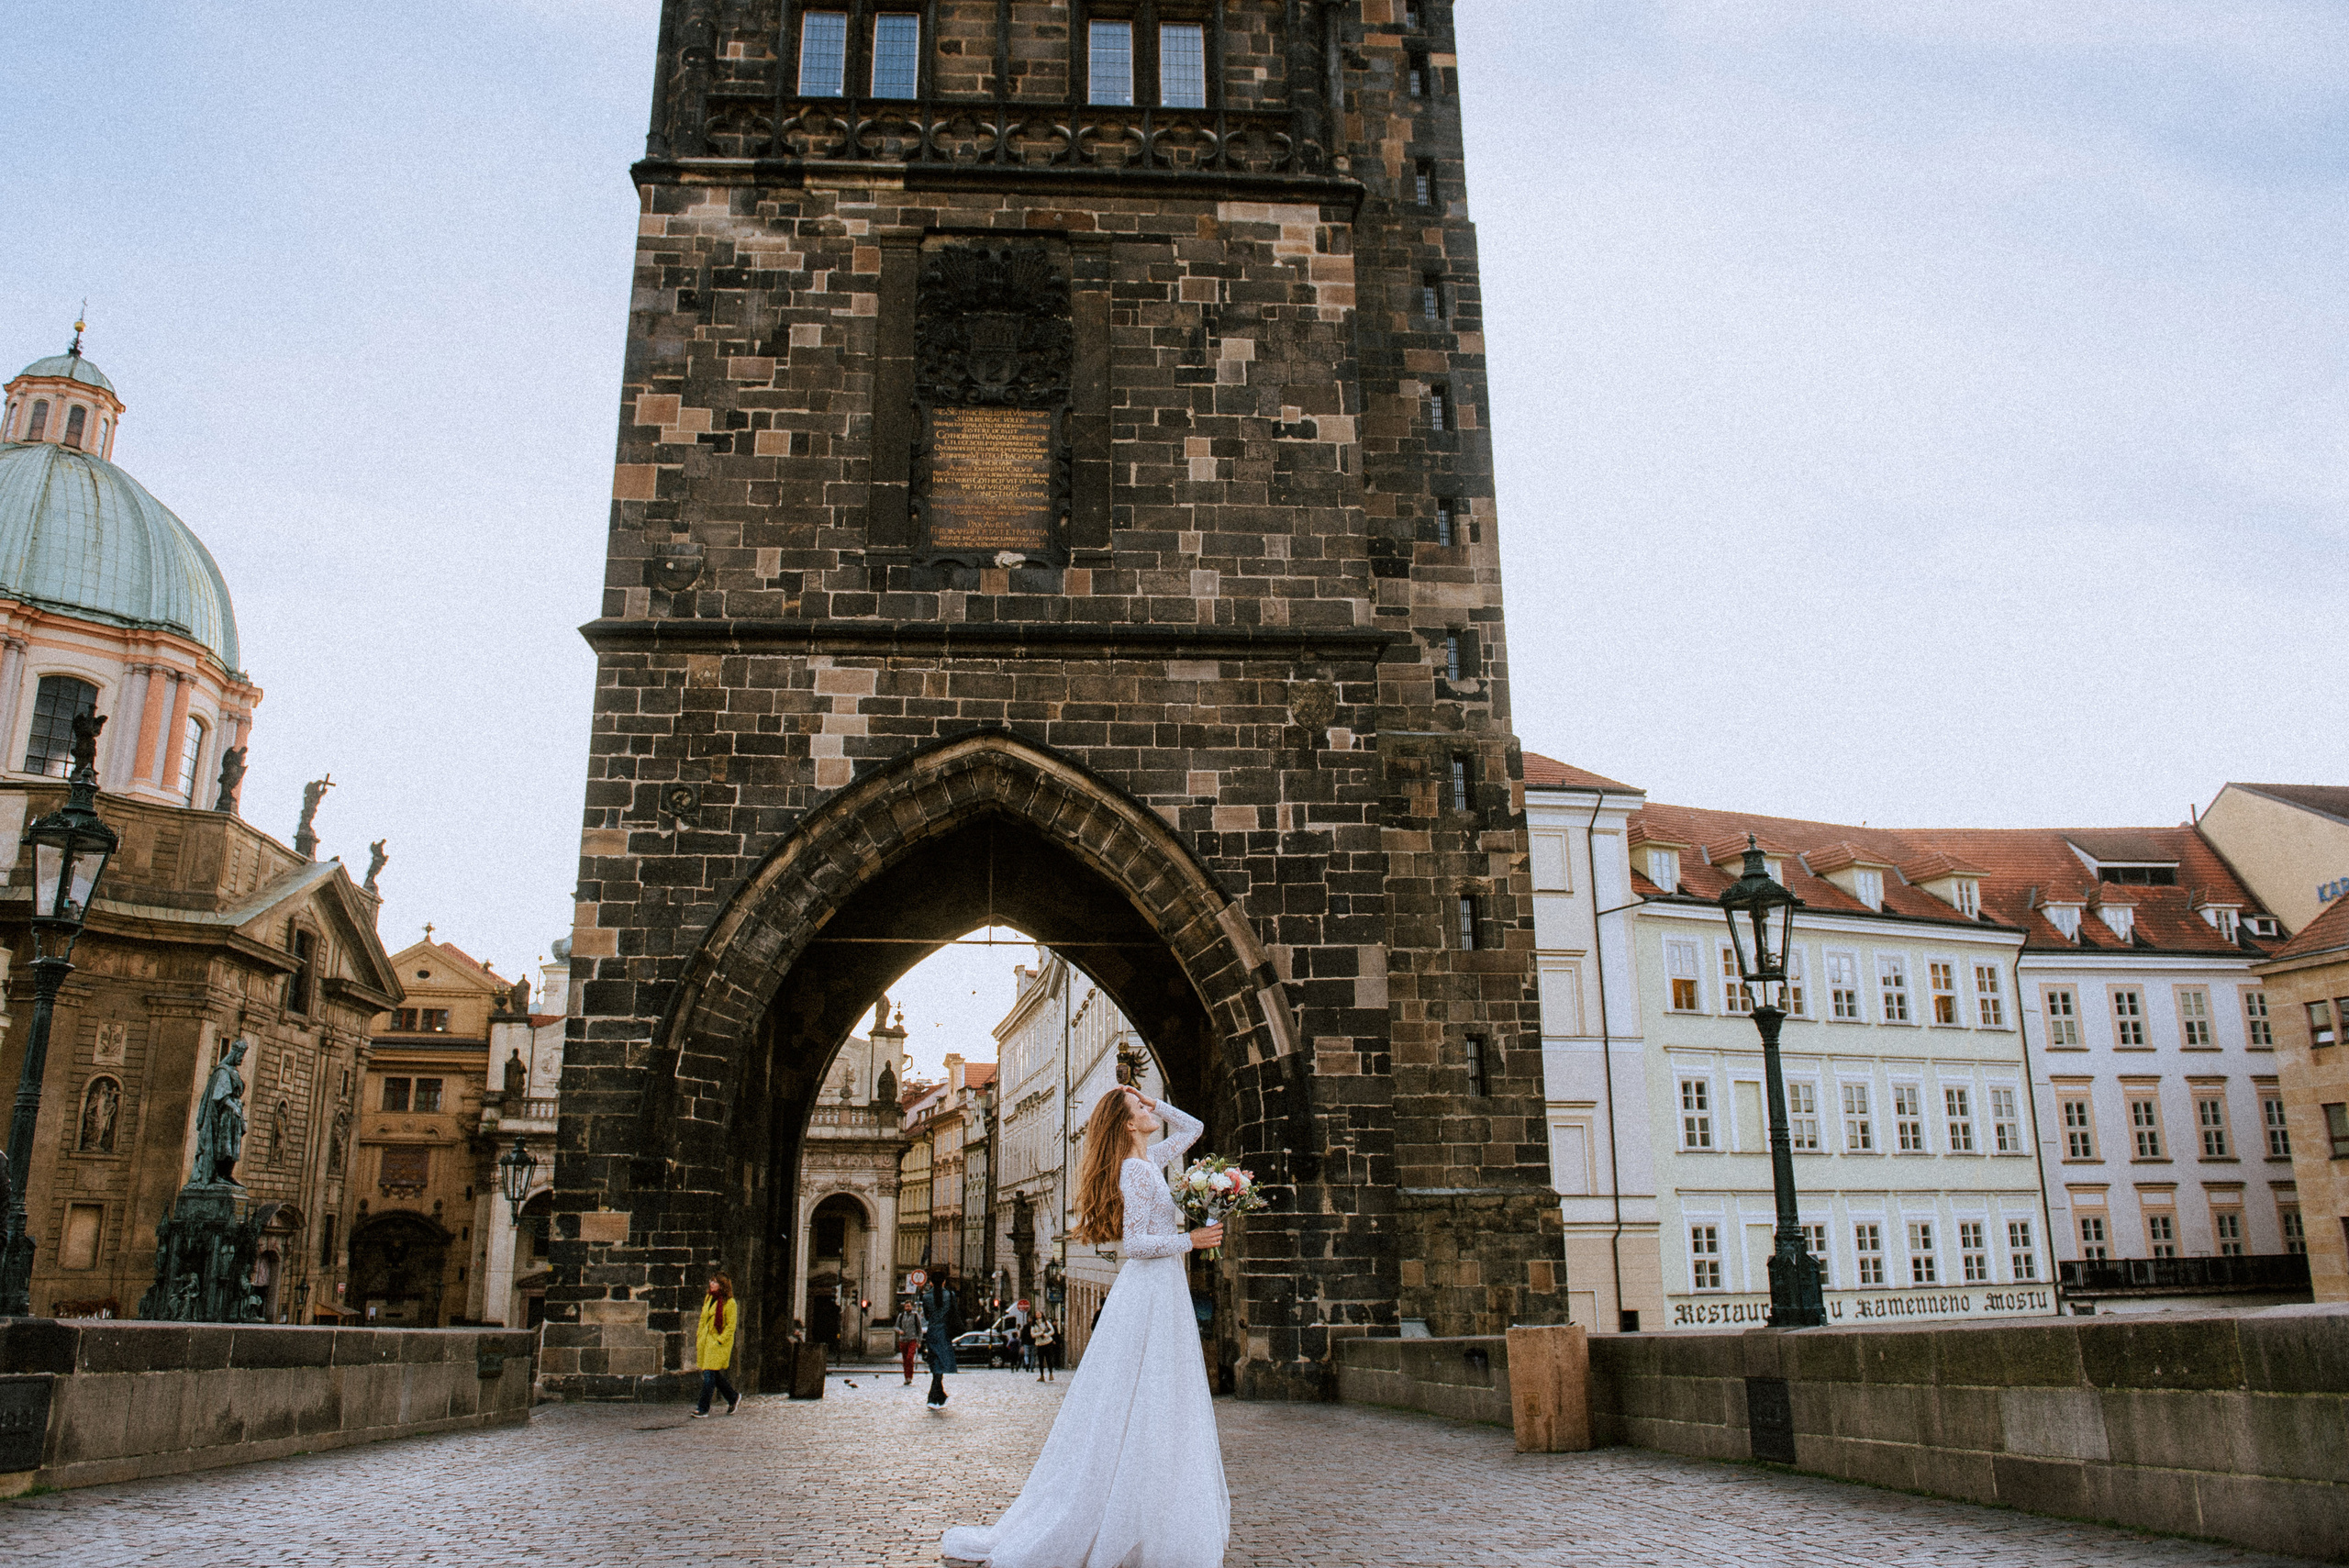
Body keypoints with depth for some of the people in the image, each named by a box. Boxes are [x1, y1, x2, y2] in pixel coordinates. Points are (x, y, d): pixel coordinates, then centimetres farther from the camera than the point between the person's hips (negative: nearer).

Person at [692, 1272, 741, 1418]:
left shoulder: (729, 1302, -10)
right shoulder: (708, 1298, 12)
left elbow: (731, 1326, -10)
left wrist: (719, 1340, -15)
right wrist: (699, 1336, 12)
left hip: (719, 1344, -7)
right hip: (705, 1341, 7)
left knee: (709, 1374, -9)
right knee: (715, 1375, 11)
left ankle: (703, 1409, -5)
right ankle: (733, 1397, 27)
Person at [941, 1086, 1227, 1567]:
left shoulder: (1150, 1161, 11)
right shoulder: (1136, 1171, -14)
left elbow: (1192, 1127, 25)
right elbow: (1134, 1243, -20)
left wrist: (1153, 1102, 12)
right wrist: (1189, 1240, -12)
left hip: (1162, 1292, 9)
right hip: (1148, 1292, -9)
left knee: (1160, 1412, 11)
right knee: (1135, 1408, -6)